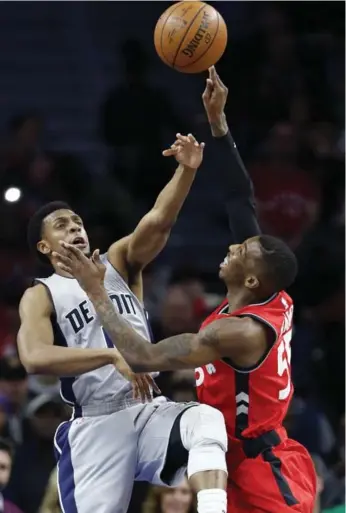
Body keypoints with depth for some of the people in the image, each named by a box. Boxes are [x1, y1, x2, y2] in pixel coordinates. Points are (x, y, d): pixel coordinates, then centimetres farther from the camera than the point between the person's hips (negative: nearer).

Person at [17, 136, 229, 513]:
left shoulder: (118, 263, 14)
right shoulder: (41, 297, 4)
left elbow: (159, 220, -5)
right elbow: (35, 358, -17)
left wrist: (186, 170, -24)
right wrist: (113, 355, -26)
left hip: (149, 412, 2)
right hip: (96, 425, -2)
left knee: (207, 421, -29)